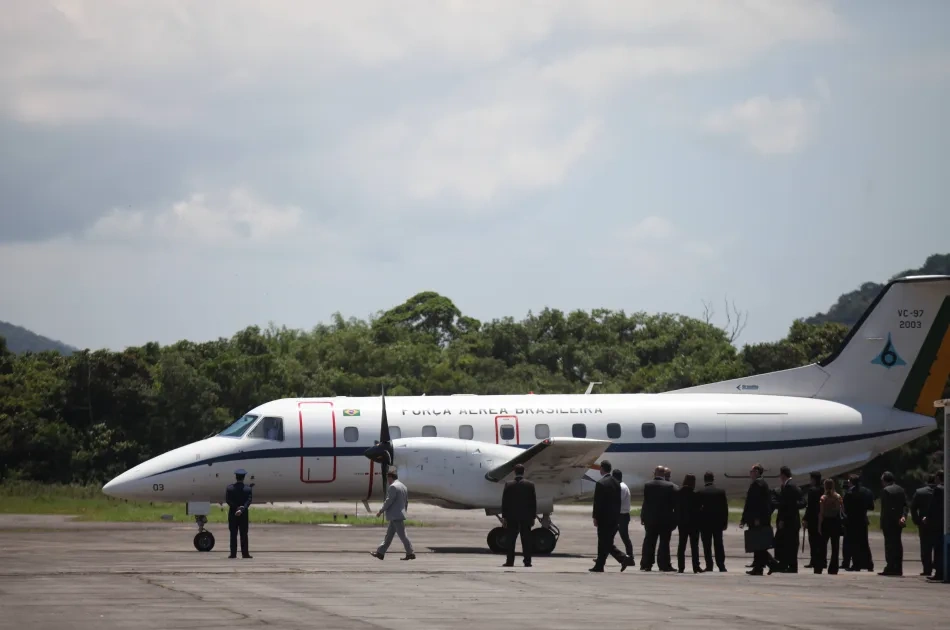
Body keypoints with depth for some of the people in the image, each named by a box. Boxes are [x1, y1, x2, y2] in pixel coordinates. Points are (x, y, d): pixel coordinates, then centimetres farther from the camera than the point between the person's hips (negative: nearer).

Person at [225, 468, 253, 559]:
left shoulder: (229, 488, -2)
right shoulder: (248, 489, -4)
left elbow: (227, 500, -10)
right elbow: (248, 501, -14)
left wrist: (237, 507, -13)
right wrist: (241, 509, -22)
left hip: (233, 514, 0)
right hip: (244, 515, 0)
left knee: (233, 534, 3)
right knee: (244, 534, 3)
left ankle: (233, 553, 1)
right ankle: (245, 553, 1)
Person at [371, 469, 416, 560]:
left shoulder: (393, 487, -14)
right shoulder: (403, 486, 16)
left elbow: (389, 501, -18)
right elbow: (406, 502, 20)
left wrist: (381, 511, -9)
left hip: (396, 516, -10)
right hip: (400, 514, 10)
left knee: (402, 535, -6)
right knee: (389, 535, 12)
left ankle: (410, 553, -4)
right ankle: (380, 552, 15)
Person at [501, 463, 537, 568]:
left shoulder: (508, 485, -4)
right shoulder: (530, 485, -4)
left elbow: (504, 501, -2)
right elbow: (533, 502, 0)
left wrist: (504, 516, 4)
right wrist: (533, 516, 7)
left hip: (512, 516, 0)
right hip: (526, 517, 0)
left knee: (511, 540, 5)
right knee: (526, 540, 4)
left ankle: (510, 561, 2)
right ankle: (527, 561, 2)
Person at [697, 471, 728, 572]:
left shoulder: (699, 492, -6)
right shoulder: (721, 492, -1)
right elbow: (725, 508, 1)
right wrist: (725, 522, 7)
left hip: (704, 522, -2)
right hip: (717, 522, 2)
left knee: (706, 545, 3)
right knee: (719, 544, 6)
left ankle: (709, 565, -1)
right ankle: (721, 566, 0)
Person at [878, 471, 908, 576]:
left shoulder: (885, 490, -11)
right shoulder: (900, 490, 12)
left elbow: (885, 508, -15)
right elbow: (905, 505, 5)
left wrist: (882, 523, -11)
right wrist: (903, 516, -5)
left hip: (889, 521, -7)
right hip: (899, 522, 7)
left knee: (889, 544, -5)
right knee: (897, 544, 12)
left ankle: (890, 568, -8)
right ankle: (898, 568, 13)